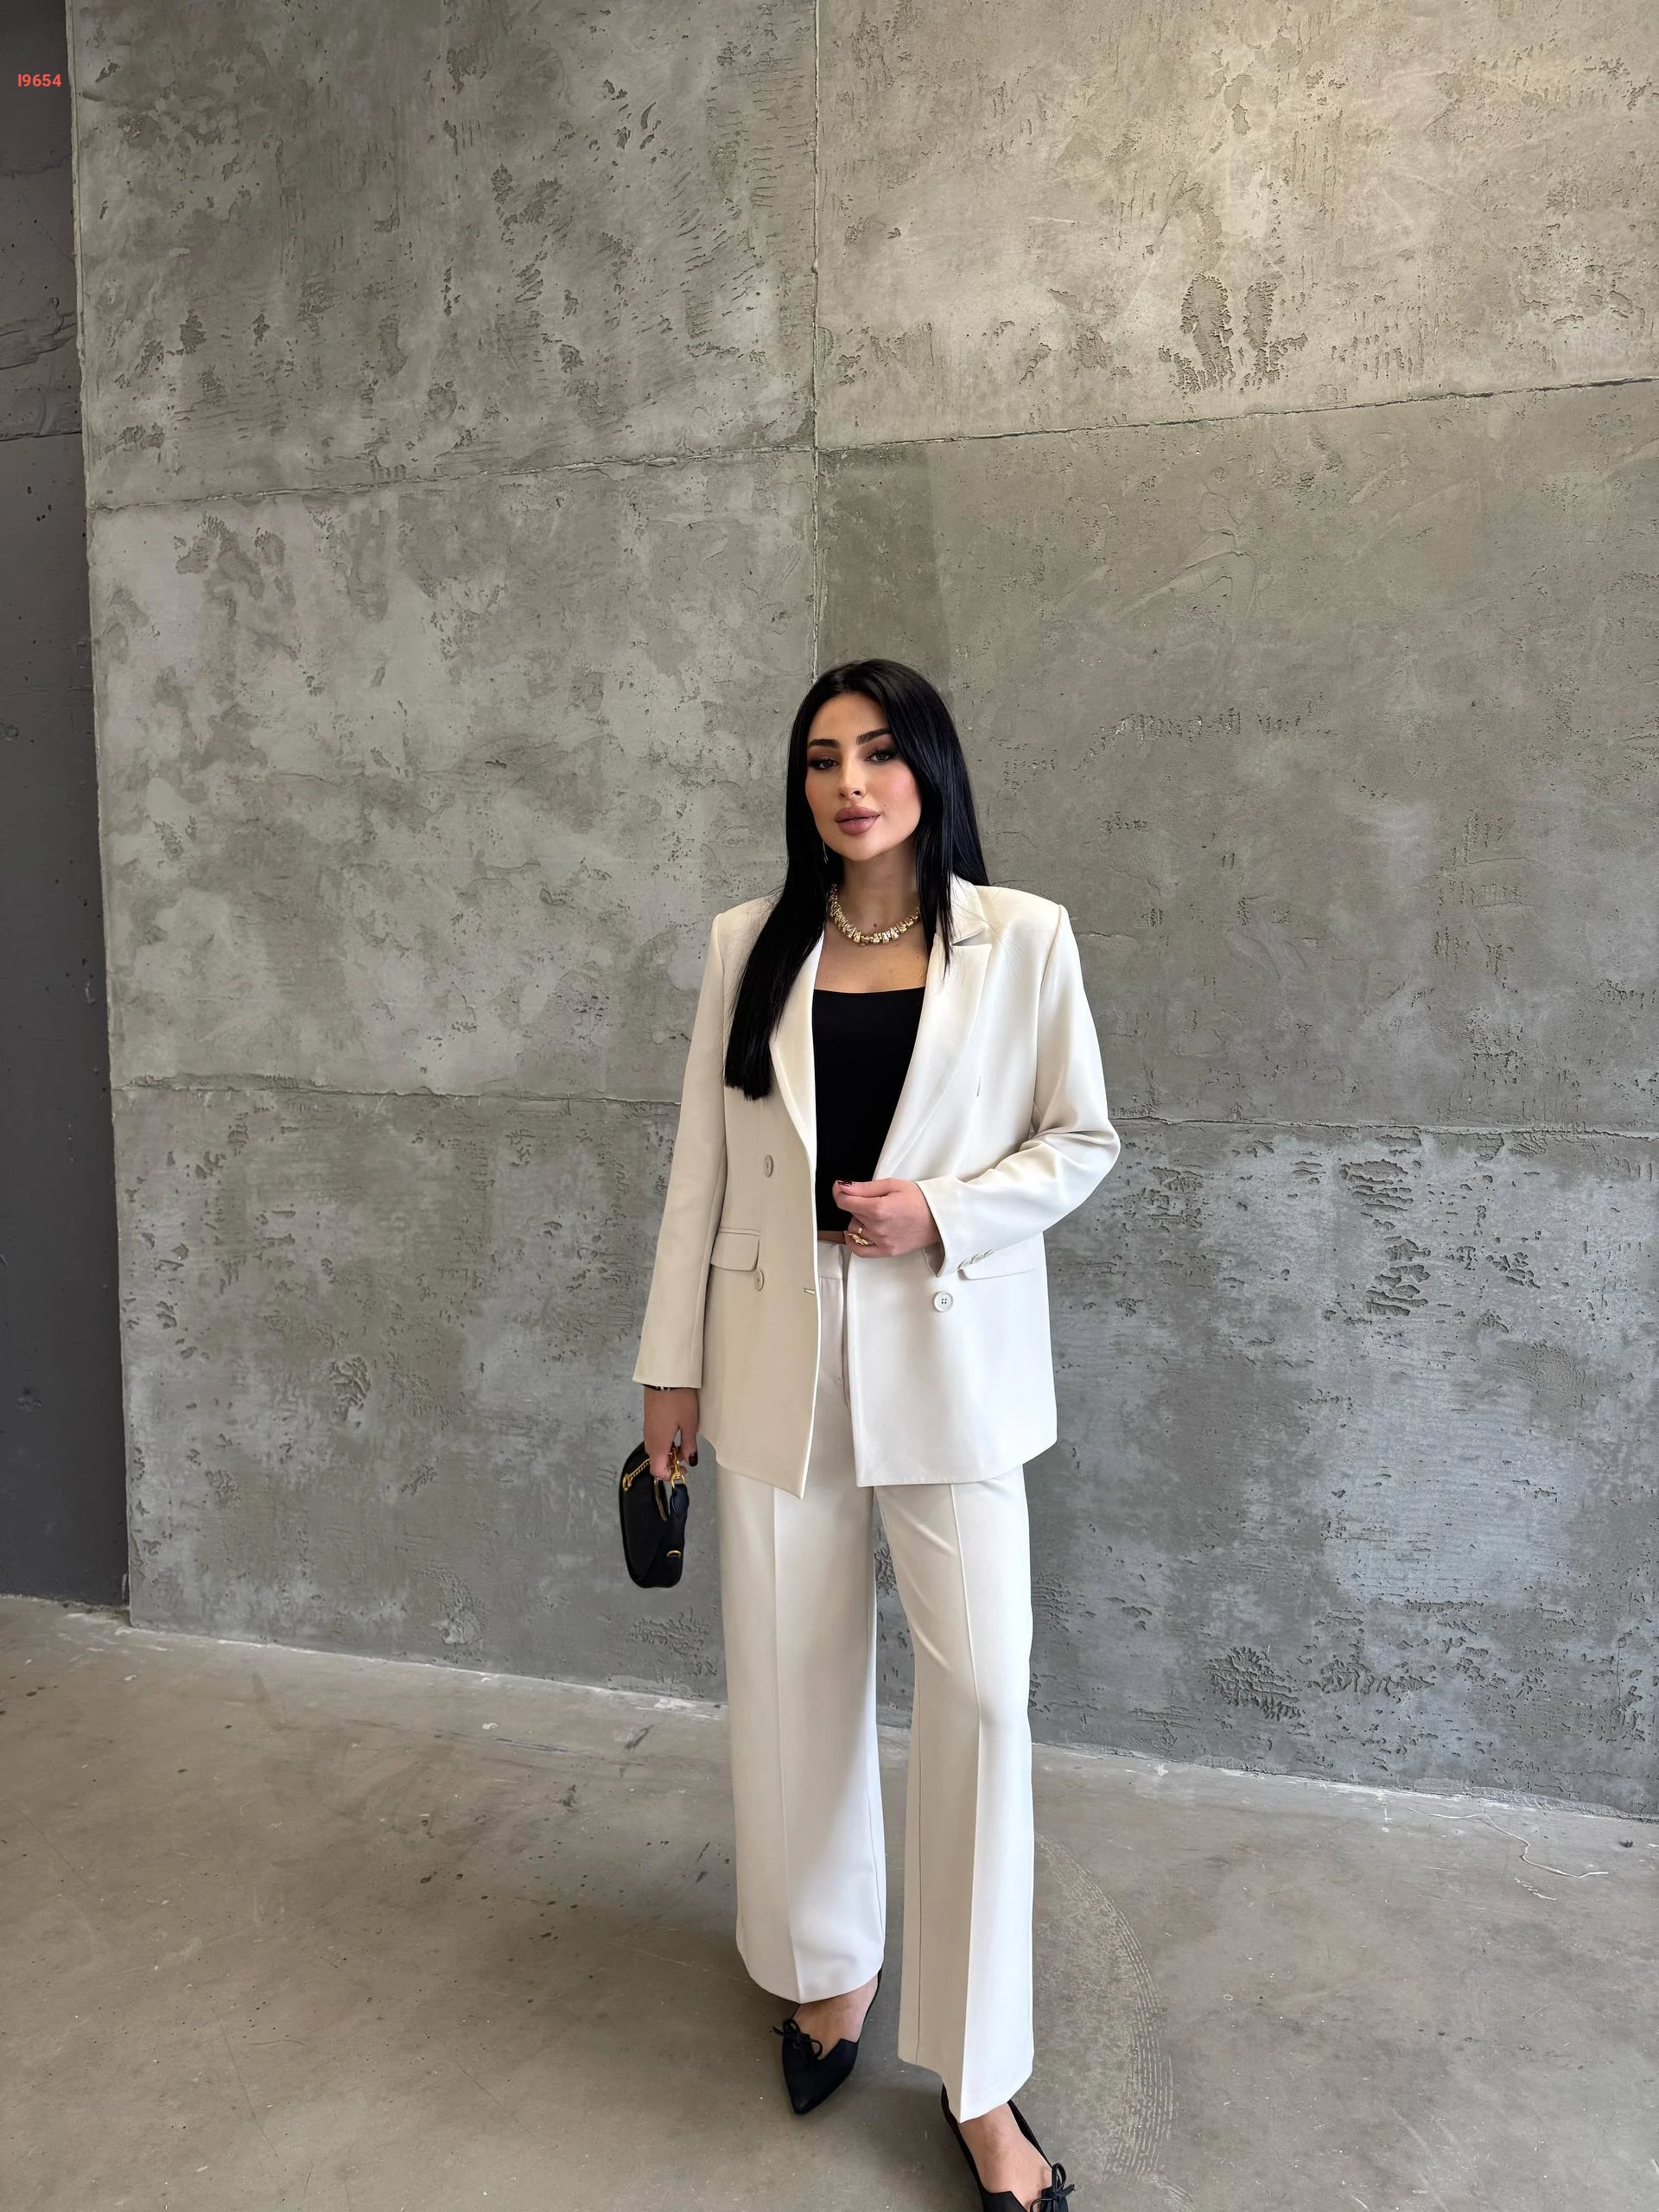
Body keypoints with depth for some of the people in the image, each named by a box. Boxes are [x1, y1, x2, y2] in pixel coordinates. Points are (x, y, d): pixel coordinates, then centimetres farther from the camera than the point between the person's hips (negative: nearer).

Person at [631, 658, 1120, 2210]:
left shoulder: (1022, 939, -3)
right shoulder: (750, 945, 3)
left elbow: (1083, 1138, 3)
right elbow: (702, 1163, 6)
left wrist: (944, 1213, -14)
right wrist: (672, 1361, 6)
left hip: (950, 1362, -2)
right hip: (779, 1361, 2)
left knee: (980, 1692, -2)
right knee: (790, 1683, 12)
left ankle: (977, 2079, 17)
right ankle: (827, 1964, 38)